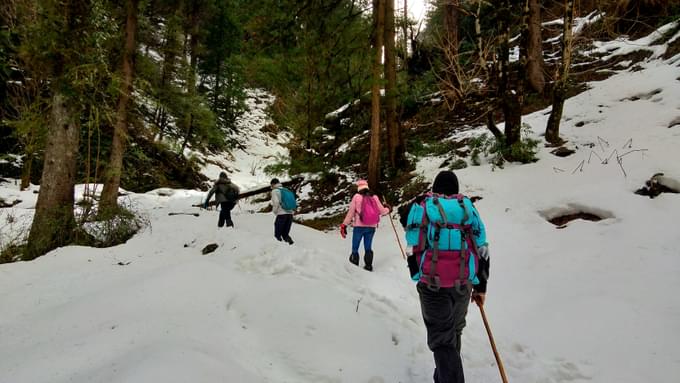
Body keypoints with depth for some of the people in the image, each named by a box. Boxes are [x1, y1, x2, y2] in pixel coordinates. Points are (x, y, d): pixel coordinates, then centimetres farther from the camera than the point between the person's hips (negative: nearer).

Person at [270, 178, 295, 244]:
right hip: (290, 214, 6)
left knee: (277, 234, 8)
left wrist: (274, 211, -1)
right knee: (285, 234, 13)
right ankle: (289, 240, -8)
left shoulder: (274, 191, 1)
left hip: (281, 214, -6)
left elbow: (276, 202, -15)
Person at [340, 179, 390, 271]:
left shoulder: (357, 197, -4)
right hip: (371, 227, 3)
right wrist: (388, 209, 32)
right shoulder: (374, 197, 3)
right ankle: (368, 266, 15)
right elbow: (381, 211, 9)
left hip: (359, 226, -3)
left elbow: (351, 212, -4)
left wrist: (344, 225, 1)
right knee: (368, 248, 16)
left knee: (355, 248, 7)